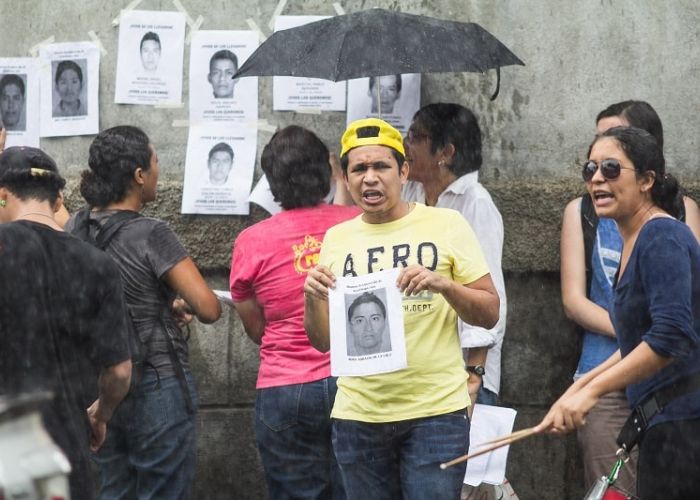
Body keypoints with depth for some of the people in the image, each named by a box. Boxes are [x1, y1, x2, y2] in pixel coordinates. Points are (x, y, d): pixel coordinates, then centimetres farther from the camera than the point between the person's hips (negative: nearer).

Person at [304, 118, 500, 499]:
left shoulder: (446, 225, 0)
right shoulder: (336, 238, 8)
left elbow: (490, 314, 0)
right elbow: (323, 340, 10)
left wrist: (443, 285, -17)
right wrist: (313, 299, -10)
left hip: (436, 411, -3)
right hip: (357, 417, 3)